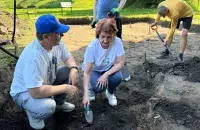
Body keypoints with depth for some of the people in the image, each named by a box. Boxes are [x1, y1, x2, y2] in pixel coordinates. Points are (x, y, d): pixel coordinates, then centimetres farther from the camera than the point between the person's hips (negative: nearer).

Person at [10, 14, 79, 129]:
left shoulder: (57, 43, -15)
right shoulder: (33, 57, -39)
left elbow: (68, 57, 3)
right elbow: (36, 92, -40)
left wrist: (74, 69, -20)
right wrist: (65, 88, -29)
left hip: (47, 81, 8)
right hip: (25, 92, -7)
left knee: (71, 72, -9)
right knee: (48, 107, -35)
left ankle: (59, 102, 16)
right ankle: (32, 112, 3)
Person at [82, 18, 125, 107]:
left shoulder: (117, 42, -26)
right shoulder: (92, 47, -31)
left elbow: (120, 63, -19)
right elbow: (87, 72, -29)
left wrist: (106, 75, -33)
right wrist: (86, 94, -38)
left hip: (109, 69, 2)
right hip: (94, 70, -2)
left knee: (117, 77, -29)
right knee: (98, 87, -29)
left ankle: (110, 93, 5)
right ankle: (91, 88, 9)